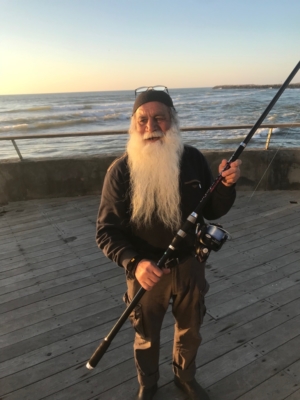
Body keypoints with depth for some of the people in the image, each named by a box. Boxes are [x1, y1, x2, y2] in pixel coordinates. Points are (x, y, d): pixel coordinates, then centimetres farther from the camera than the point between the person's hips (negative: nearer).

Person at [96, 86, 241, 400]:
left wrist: (226, 186, -22)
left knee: (190, 330, 25)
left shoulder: (193, 159, -11)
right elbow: (106, 231, -17)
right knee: (146, 337, 22)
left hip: (189, 263, 3)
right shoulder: (120, 170, -18)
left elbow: (211, 212, -2)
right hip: (147, 269, -2)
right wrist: (134, 263, -34)